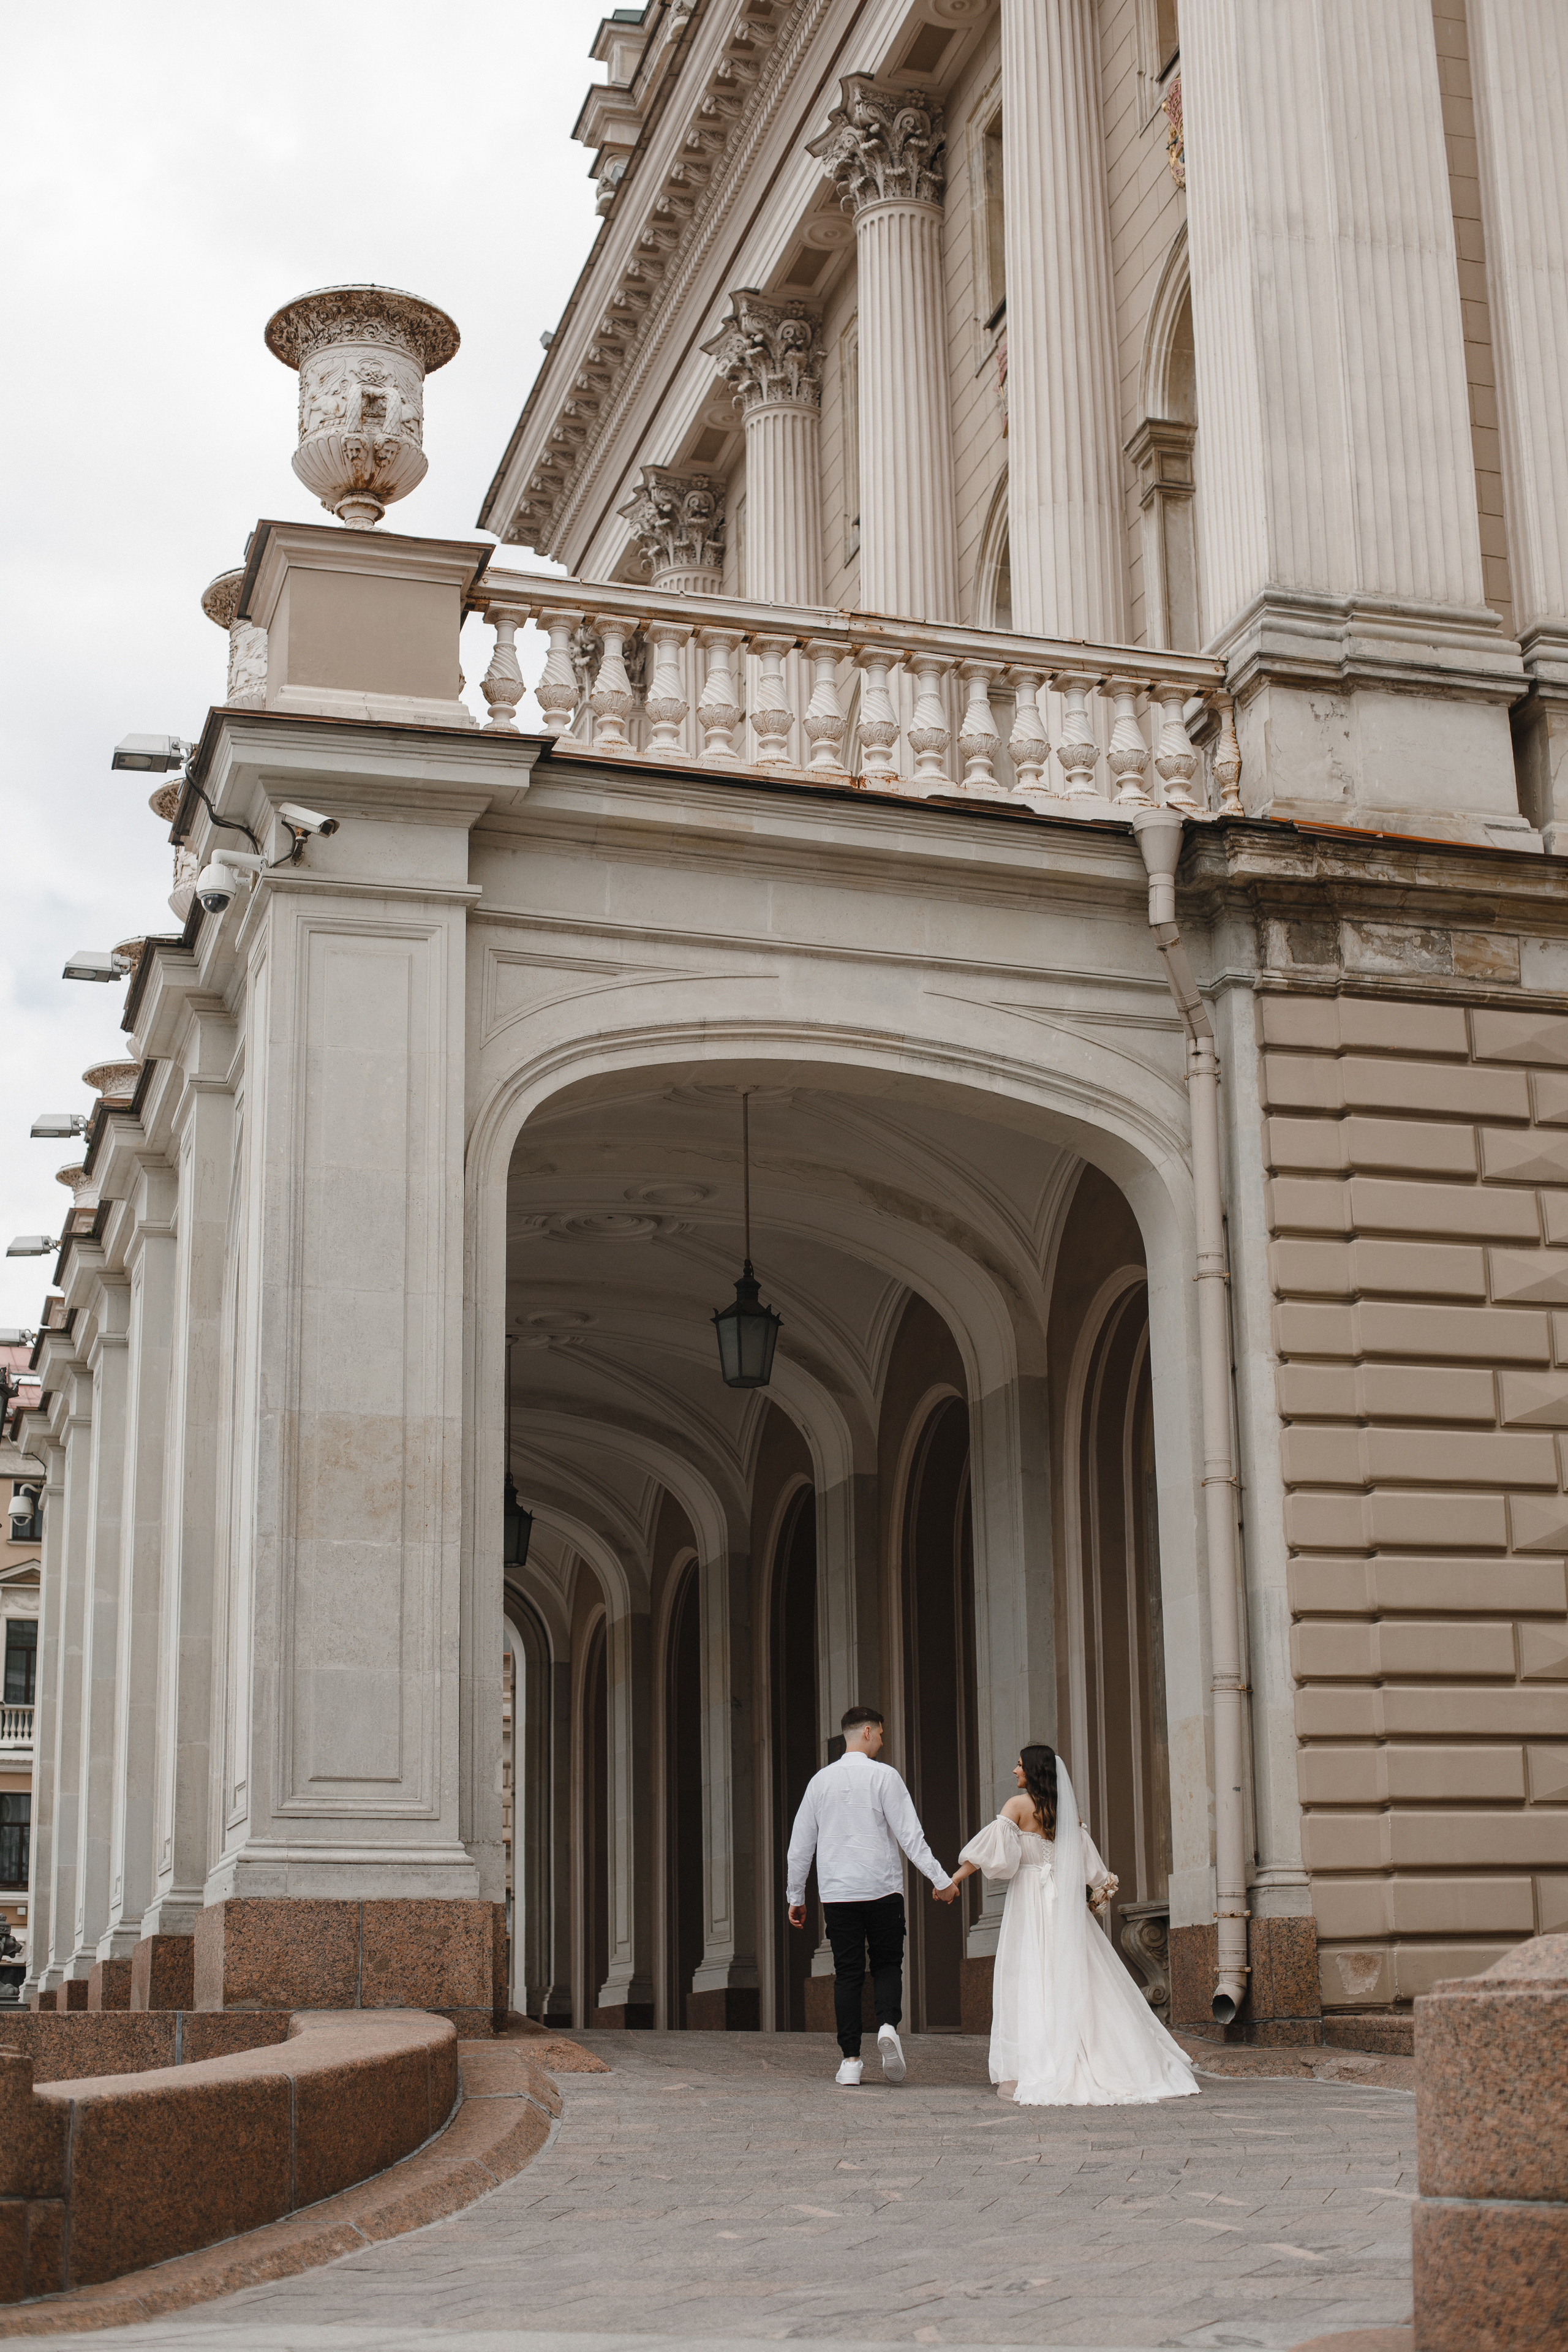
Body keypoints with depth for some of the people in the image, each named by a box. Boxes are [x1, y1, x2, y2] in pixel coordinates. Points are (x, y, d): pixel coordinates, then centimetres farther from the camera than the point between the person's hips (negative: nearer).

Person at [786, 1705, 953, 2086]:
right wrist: (940, 1879, -4)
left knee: (847, 1973, 6)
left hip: (836, 1893, 3)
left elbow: (800, 1844, 12)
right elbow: (910, 1834, -8)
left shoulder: (821, 1780, 8)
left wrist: (796, 1896, 20)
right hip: (882, 1890, -3)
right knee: (887, 1964, 11)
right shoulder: (883, 1776, -4)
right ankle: (888, 2025, -15)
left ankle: (850, 2060, 2)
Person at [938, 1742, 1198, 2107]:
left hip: (1030, 1899, -6)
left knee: (1031, 1980, -6)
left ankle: (1033, 2073, -12)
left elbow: (989, 1847, -15)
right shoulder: (1066, 1810, 12)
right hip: (1066, 1905, 6)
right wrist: (1102, 1891, 28)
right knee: (1076, 1981, 10)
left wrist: (955, 1880, -15)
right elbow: (1089, 1864, 15)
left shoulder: (1019, 1805, -5)